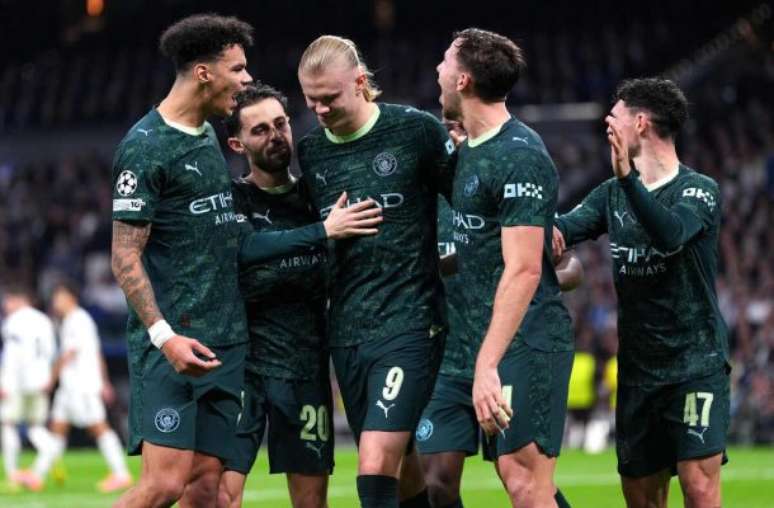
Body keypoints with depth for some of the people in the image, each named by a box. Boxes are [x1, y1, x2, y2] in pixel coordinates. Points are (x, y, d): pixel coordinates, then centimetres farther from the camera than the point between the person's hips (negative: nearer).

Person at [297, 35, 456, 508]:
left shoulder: (416, 129, -6)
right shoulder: (309, 151, 8)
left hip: (409, 324, -5)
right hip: (347, 331, 5)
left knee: (376, 467, -17)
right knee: (402, 470, 11)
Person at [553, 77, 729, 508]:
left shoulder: (699, 190, -6)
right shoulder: (613, 194, 13)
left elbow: (671, 235, -27)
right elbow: (570, 226, -2)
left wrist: (628, 178, -39)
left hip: (697, 364, -6)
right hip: (637, 370, 6)